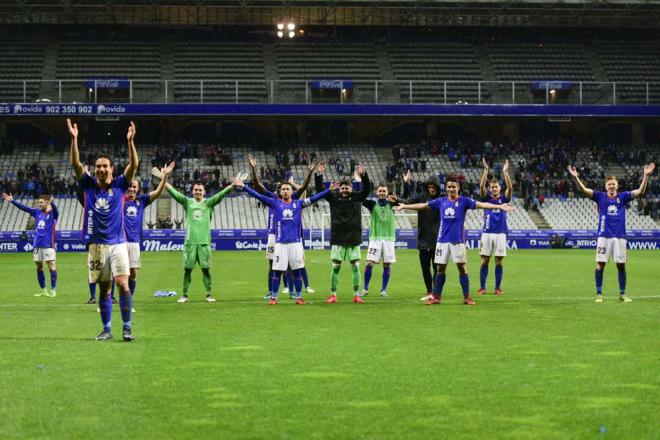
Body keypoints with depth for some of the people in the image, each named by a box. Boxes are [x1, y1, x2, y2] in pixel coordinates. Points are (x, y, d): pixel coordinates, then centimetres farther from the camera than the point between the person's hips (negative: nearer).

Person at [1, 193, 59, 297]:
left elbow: (55, 209, -27)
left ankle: (53, 291, -6)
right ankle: (43, 291, 18)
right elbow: (23, 207, 15)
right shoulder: (37, 212, 10)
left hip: (48, 245, -6)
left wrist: (52, 203, -49)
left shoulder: (53, 214, -5)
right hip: (37, 245, 6)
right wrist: (12, 201, 12)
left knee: (52, 267, -9)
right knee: (39, 268, 9)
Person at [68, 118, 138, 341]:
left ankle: (127, 327, -5)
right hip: (97, 245, 2)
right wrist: (74, 139, -17)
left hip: (117, 244, -2)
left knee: (123, 284, -12)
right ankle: (107, 329, 14)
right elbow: (75, 163, -6)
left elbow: (133, 165, -10)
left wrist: (130, 141, -22)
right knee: (104, 289, 6)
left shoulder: (119, 185, 1)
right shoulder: (89, 185, 4)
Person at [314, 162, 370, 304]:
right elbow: (320, 189, -3)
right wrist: (319, 175, -16)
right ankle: (333, 295, 7)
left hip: (353, 238, 0)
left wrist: (363, 175, -24)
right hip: (338, 238, 0)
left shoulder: (357, 198, 3)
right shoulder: (334, 198, 4)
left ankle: (356, 295, 8)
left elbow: (367, 189, -9)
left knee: (355, 266, 2)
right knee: (335, 266, 2)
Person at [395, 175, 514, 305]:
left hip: (458, 240, -3)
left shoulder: (464, 201, -1)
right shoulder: (441, 201, 8)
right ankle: (436, 297, 11)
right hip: (443, 240, 3)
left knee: (462, 268, -3)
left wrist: (500, 206, -24)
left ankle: (466, 297, 3)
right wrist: (404, 206, 20)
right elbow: (422, 205, 16)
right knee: (440, 269, 6)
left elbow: (481, 204, -12)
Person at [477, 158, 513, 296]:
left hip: (500, 234, 0)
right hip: (487, 233, 0)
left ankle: (498, 288, 8)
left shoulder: (503, 199, 7)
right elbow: (481, 186, -8)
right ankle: (482, 288, 3)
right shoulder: (486, 198, 7)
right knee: (484, 261, -1)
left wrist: (505, 172, -18)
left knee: (499, 261, 1)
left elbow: (510, 188, -8)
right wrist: (486, 170, -19)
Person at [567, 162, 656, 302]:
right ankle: (599, 294, 7)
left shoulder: (623, 197, 6)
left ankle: (622, 294, 14)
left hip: (620, 236, 1)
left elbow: (640, 192, -2)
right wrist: (576, 177, -21)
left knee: (621, 265, 4)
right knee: (600, 264, -3)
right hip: (604, 236, -1)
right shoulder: (600, 196, 4)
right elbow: (584, 190, -6)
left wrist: (646, 176, -13)